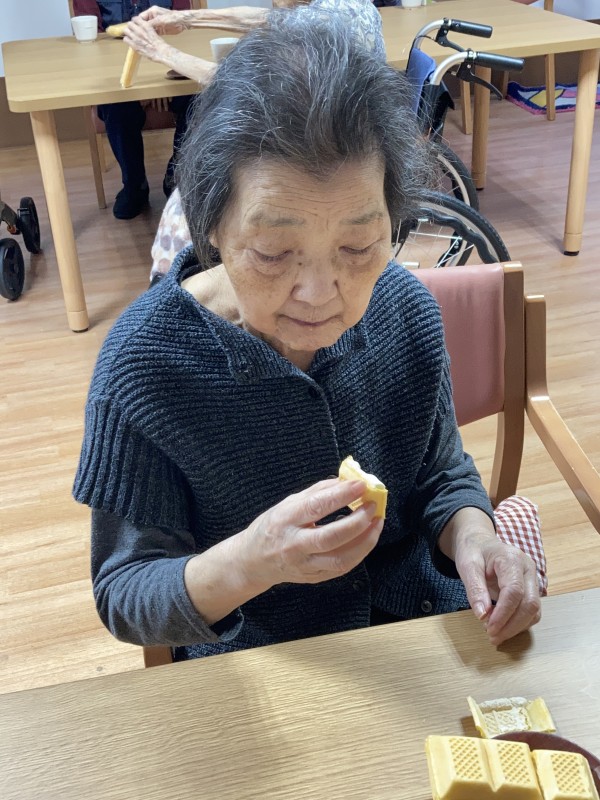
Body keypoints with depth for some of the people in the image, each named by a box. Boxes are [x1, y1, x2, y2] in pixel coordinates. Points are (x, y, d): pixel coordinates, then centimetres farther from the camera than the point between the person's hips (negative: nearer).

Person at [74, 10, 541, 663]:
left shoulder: (406, 310, -11)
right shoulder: (144, 364, -22)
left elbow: (442, 476, 4)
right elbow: (121, 596, -15)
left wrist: (470, 535, -19)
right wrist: (247, 564, -35)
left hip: (420, 614, 3)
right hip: (251, 663, -2)